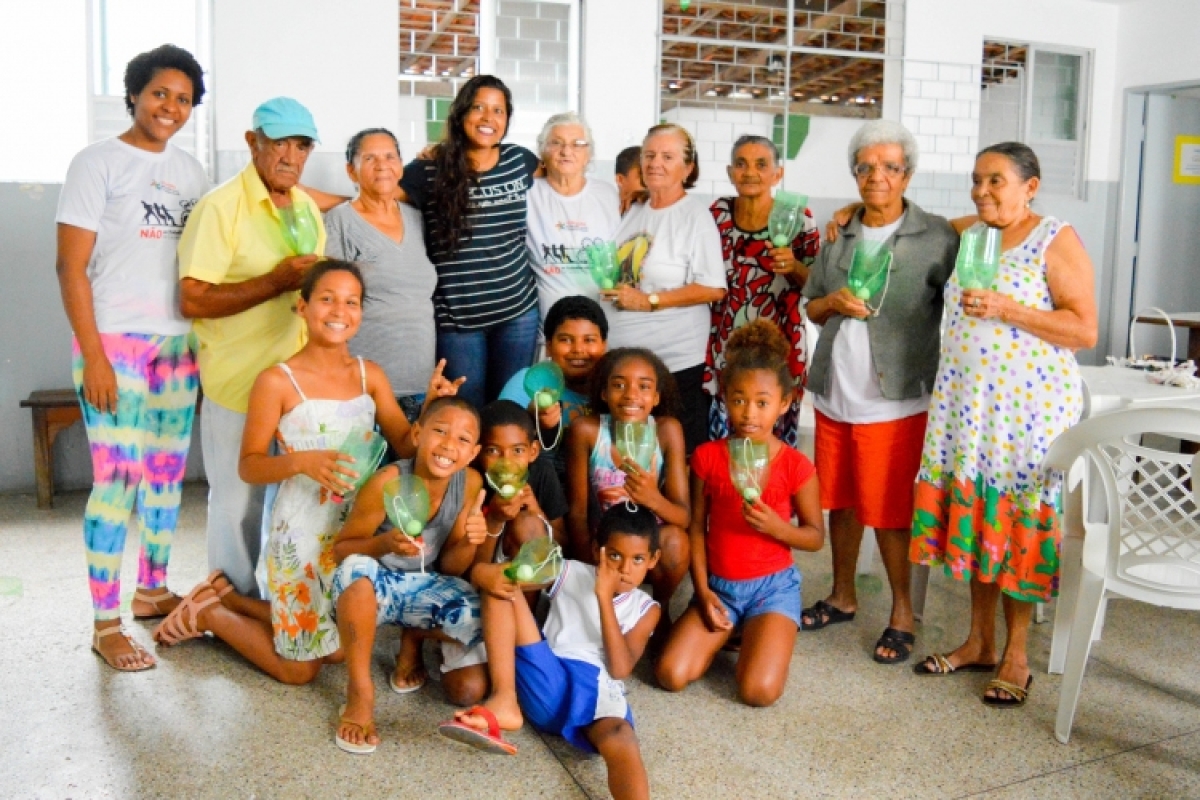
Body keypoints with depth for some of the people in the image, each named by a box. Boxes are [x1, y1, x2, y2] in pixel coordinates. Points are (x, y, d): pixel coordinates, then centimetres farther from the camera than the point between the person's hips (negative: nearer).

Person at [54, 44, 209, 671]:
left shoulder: (189, 171, 12)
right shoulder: (98, 163, -3)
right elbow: (71, 267, -8)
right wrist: (93, 356, -14)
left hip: (178, 343, 6)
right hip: (115, 342, -5)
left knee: (168, 473, 10)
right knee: (118, 477, -6)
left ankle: (152, 591, 26)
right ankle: (104, 623, 5)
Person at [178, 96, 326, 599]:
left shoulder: (308, 208, 12)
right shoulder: (221, 207, -11)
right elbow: (192, 301, -18)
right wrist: (277, 280, -21)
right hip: (239, 382, -6)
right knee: (240, 504, 6)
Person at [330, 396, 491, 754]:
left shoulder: (470, 483, -14)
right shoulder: (387, 483, -26)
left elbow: (450, 568, -5)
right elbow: (339, 549, -15)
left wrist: (470, 542, -28)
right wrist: (384, 542, -36)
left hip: (425, 588, 3)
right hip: (375, 588, -3)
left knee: (470, 690, -14)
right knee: (357, 569, -41)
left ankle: (415, 638, 17)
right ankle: (360, 692, -21)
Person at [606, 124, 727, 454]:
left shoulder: (696, 215, -9)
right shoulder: (634, 212, 12)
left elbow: (713, 289, -16)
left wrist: (649, 301, -17)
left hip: (675, 362, -6)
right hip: (621, 356, 6)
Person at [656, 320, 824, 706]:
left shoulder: (795, 465, -10)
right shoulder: (708, 456, -4)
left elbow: (816, 536, -2)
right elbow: (697, 526, 1)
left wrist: (777, 527, -23)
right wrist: (702, 590, -7)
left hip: (773, 586, -2)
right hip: (718, 585, 2)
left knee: (759, 691, -21)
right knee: (671, 675, -14)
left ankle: (761, 636, 13)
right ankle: (727, 633, 15)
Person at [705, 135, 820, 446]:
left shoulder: (797, 217, -6)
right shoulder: (719, 211, 4)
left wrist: (793, 266, -18)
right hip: (725, 347, 3)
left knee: (773, 434, 2)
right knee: (719, 435, 8)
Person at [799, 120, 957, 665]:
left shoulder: (937, 237, -5)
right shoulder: (839, 235, 12)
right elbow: (811, 308, 16)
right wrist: (834, 303, -6)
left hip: (894, 399, -5)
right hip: (834, 393, 5)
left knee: (889, 508, 0)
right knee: (840, 500, 14)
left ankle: (902, 613, 18)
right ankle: (843, 597, 31)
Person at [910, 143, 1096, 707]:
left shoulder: (1057, 241, -6)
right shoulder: (964, 233, 11)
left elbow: (1085, 331, -11)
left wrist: (1006, 309, -21)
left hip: (1029, 404, -5)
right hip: (966, 400, 5)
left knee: (1017, 519, 0)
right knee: (972, 513, 9)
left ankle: (1016, 655, 15)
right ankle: (979, 641, 23)